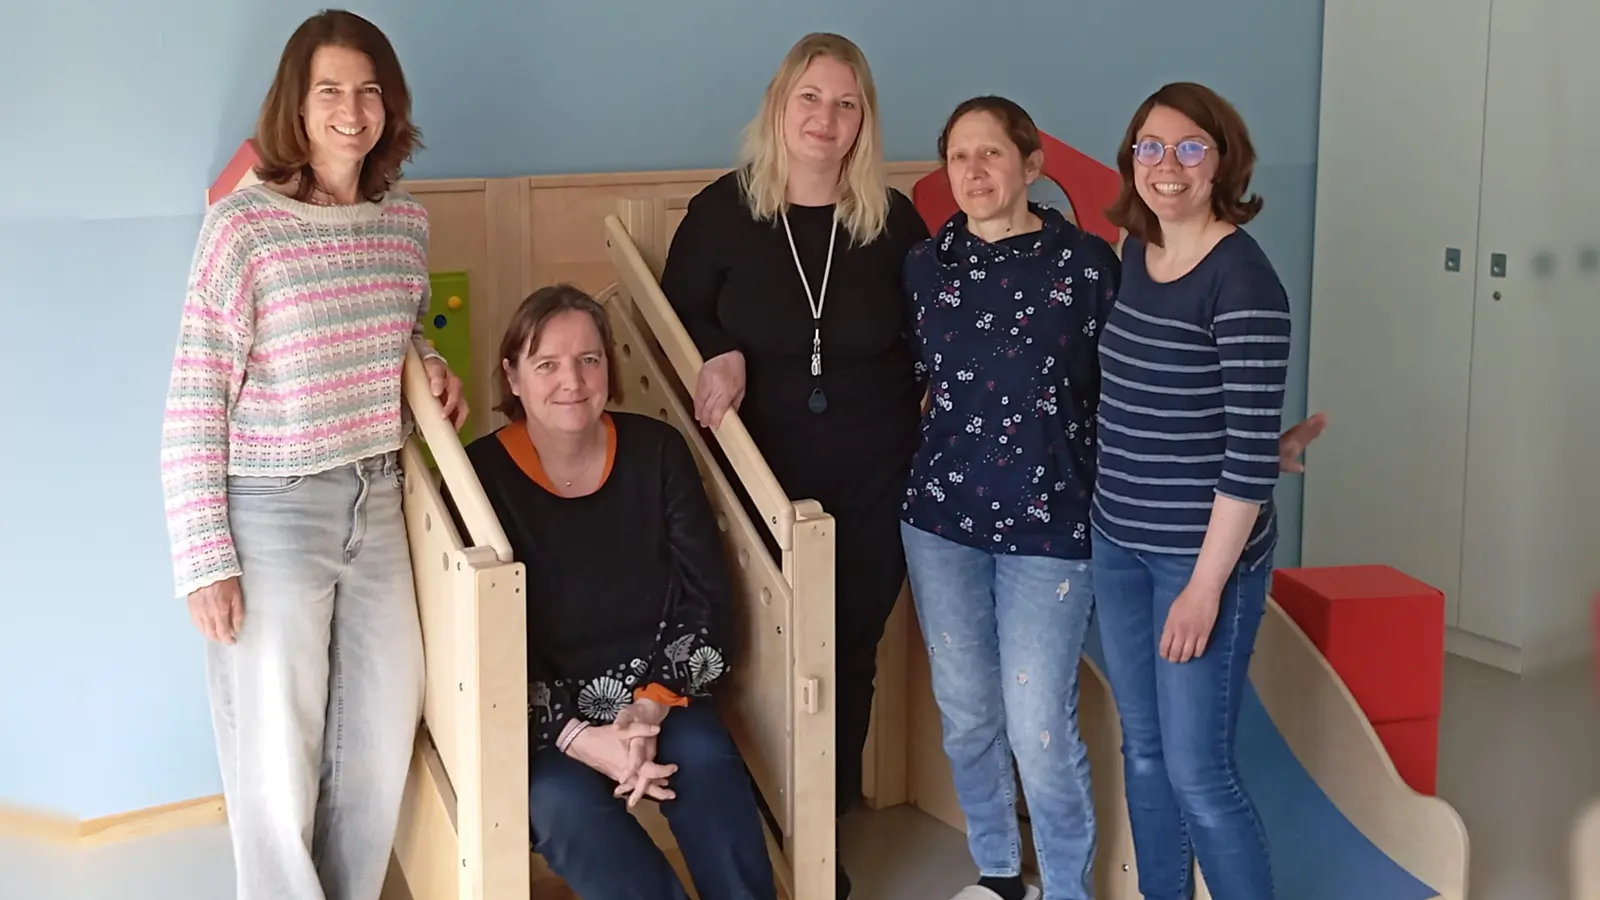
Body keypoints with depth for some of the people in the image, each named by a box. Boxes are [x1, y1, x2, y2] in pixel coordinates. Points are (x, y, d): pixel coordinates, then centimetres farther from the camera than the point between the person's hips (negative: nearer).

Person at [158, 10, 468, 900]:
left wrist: (432, 366, 1)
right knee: (277, 757, 4)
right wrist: (205, 559, -14)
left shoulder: (407, 221, 4)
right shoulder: (243, 224, -12)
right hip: (271, 513, -5)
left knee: (383, 740, 12)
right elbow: (193, 404, -12)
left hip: (377, 503, 6)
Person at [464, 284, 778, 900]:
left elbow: (708, 599, -1)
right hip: (542, 717, -2)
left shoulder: (657, 452, -1)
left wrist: (651, 707, -16)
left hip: (658, 693, 2)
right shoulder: (483, 475, -10)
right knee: (564, 801, -32)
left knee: (705, 757, -28)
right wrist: (581, 739, -23)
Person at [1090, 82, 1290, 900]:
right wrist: (1113, 524, 13)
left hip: (1204, 553, -7)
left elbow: (1252, 452, -19)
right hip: (1118, 543, 7)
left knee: (1197, 771, -2)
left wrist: (1207, 582, -19)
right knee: (1142, 750, 16)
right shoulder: (1137, 254, 6)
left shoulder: (1243, 280, -17)